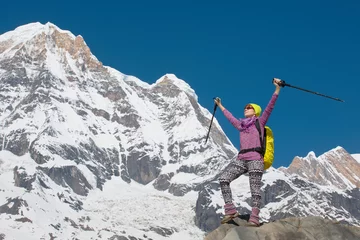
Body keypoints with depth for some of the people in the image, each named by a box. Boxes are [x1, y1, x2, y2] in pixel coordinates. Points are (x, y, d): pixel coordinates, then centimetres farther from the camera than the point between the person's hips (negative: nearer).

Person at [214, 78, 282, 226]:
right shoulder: (241, 125, 26)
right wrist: (220, 106, 55)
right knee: (223, 179, -14)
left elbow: (270, 107, 3)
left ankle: (254, 218, -19)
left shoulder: (260, 121, 13)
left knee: (255, 189, -12)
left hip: (255, 159, -5)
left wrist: (277, 89, -7)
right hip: (241, 159, 5)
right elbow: (230, 117, 43)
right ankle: (230, 211, -17)